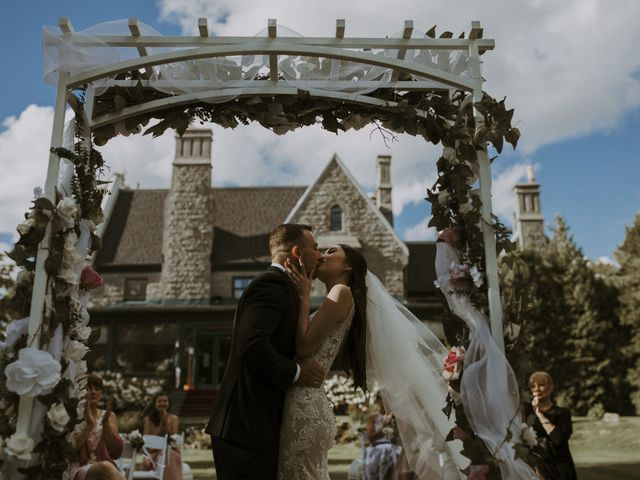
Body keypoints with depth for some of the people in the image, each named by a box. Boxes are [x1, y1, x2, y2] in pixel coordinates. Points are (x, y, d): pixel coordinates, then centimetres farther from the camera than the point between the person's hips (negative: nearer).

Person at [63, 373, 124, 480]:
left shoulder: (109, 416, 15)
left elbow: (116, 452, 4)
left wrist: (105, 422, -6)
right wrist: (89, 425, -11)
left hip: (102, 471, 2)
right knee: (105, 467, -37)